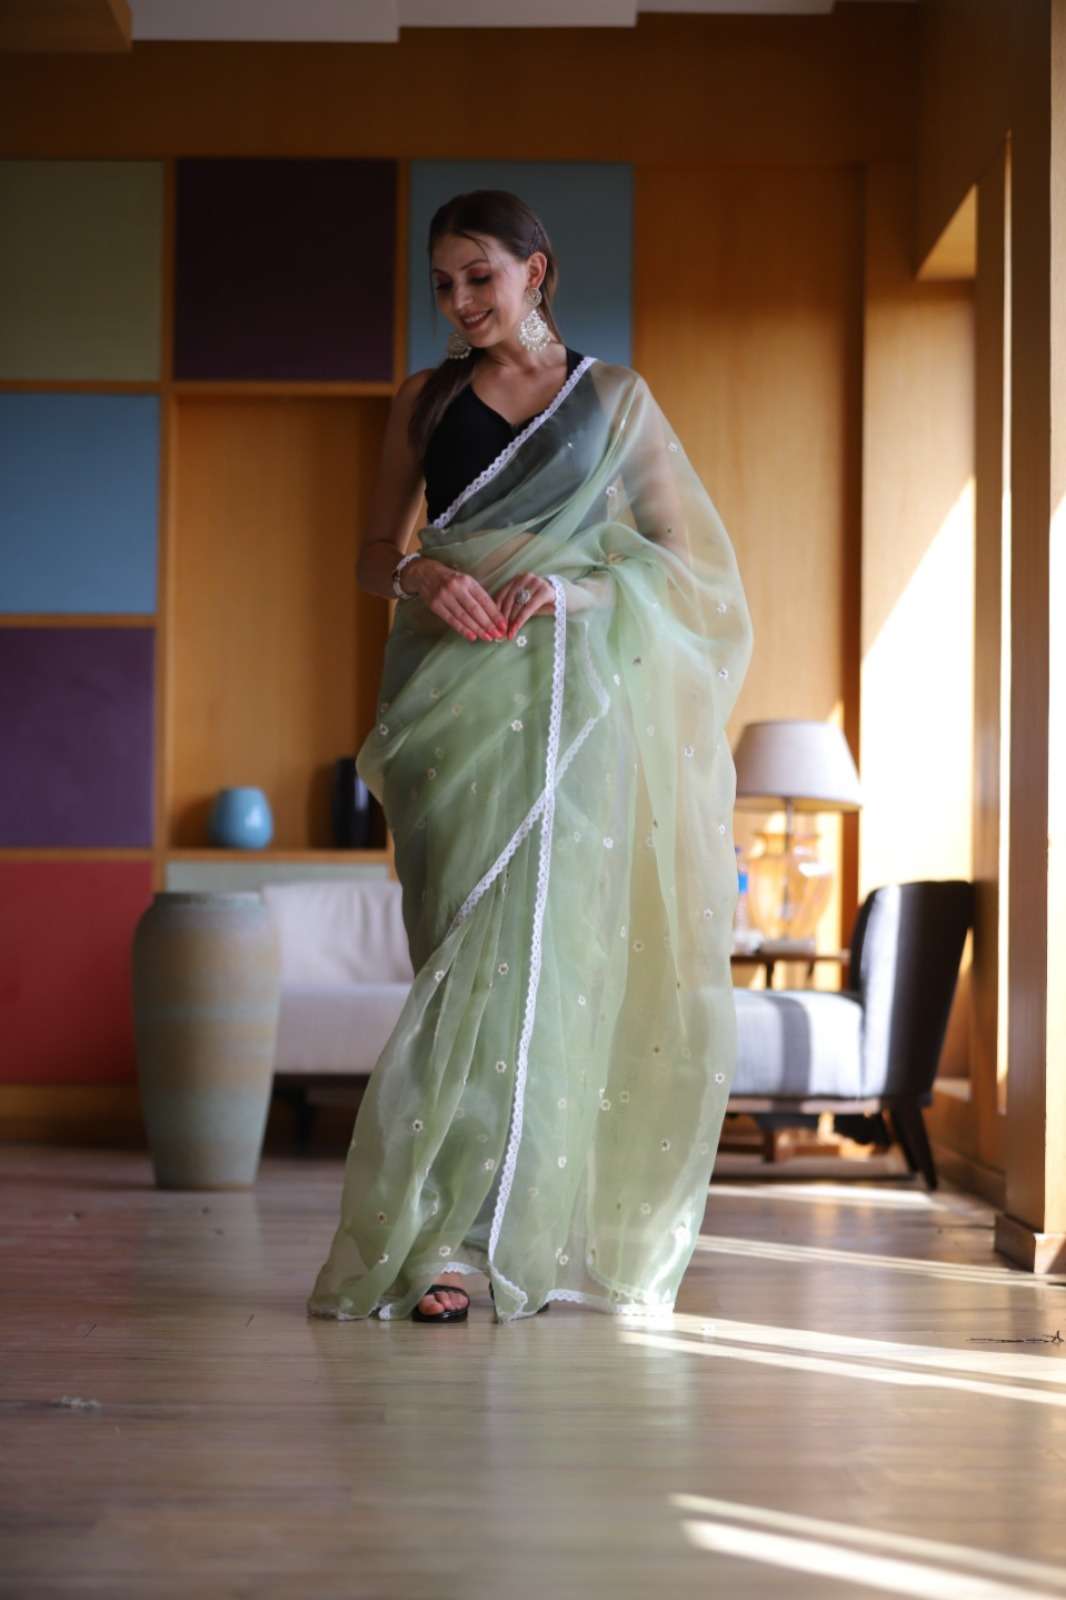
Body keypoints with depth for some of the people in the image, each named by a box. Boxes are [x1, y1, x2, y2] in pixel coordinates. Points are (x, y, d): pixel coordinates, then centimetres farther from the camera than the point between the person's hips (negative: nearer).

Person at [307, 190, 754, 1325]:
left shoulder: (612, 395, 10)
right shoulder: (425, 400, 15)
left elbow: (686, 550, 7)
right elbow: (373, 555, 14)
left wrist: (572, 582, -10)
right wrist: (423, 572, -10)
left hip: (571, 690, -1)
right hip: (456, 691, 1)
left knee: (555, 945, -7)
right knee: (469, 944, -8)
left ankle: (535, 1231, -4)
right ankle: (449, 1237, -8)